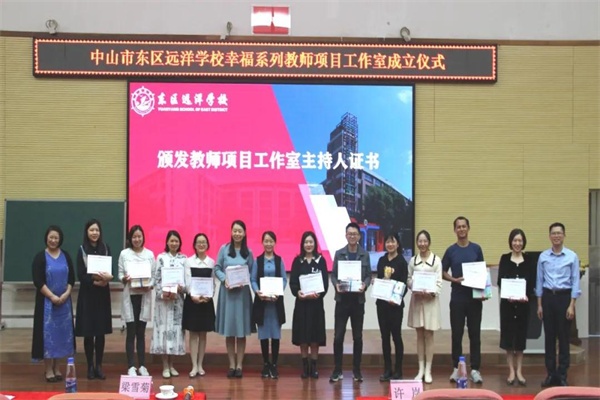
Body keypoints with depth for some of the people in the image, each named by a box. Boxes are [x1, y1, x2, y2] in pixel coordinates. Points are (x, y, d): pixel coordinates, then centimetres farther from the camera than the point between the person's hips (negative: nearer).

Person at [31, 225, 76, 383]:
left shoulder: (66, 256, 8)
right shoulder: (40, 257, -4)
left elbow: (72, 278, 7)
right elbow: (38, 281, -9)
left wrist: (66, 294, -9)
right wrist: (52, 296, -16)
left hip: (64, 301, 4)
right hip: (47, 301, -4)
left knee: (62, 332, 5)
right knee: (48, 332, -4)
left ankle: (56, 367, 15)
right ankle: (48, 369, 2)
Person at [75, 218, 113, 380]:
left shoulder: (106, 248, 6)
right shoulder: (81, 250, -1)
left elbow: (111, 271, 3)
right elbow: (80, 275, -7)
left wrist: (106, 278, -18)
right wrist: (95, 280, -22)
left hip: (102, 294, 2)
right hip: (87, 294, -2)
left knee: (101, 332, 3)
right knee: (88, 332, 0)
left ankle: (99, 366, 11)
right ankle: (90, 366, 9)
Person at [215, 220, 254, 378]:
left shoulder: (248, 252, 6)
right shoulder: (224, 249, 3)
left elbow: (252, 273, 5)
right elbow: (217, 268, 3)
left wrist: (244, 281, -13)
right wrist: (224, 279, -13)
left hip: (242, 293, 1)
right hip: (227, 291, 0)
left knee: (241, 330, 1)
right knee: (229, 330, 3)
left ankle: (239, 365, 7)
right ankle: (231, 365, 11)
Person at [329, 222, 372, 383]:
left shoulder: (365, 254, 5)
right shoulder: (339, 253, 4)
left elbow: (368, 275, 4)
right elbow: (333, 274, 4)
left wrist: (364, 285, -17)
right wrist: (336, 285, -16)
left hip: (358, 300, 1)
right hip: (342, 299, 0)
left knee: (357, 337, 7)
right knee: (338, 336, -2)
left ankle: (357, 370, 16)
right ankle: (337, 370, 7)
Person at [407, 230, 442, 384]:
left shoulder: (436, 260, -2)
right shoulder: (412, 260, 8)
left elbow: (439, 281, -5)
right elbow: (409, 279, 5)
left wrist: (432, 293, -22)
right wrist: (416, 290, -15)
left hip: (431, 300, -3)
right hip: (417, 299, 3)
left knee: (429, 335, 0)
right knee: (419, 335, 7)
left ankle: (428, 370, 4)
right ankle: (421, 369, 13)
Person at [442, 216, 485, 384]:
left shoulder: (476, 249, 5)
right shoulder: (451, 250, 3)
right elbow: (443, 273, 7)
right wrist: (454, 280, -12)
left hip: (475, 297, 0)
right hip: (457, 298, 0)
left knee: (475, 334, 2)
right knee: (457, 334, 3)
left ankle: (475, 369, 6)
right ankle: (456, 368, 12)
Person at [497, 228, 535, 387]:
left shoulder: (529, 260, 5)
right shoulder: (504, 259, 2)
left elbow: (532, 283, 1)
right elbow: (500, 281, -3)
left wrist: (527, 296, -19)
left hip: (523, 302, 1)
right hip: (507, 302, -1)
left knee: (521, 335, 6)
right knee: (508, 334, 1)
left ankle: (519, 371, 13)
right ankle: (511, 371, 9)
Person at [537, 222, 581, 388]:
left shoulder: (572, 256, -3)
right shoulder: (543, 256, 3)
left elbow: (575, 281, -3)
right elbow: (539, 281, 7)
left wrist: (571, 306, -8)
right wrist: (539, 304, 4)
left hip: (564, 296, -2)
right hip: (548, 296, 2)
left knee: (564, 337, 2)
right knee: (549, 336, 6)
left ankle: (562, 374, 11)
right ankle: (551, 373, 14)